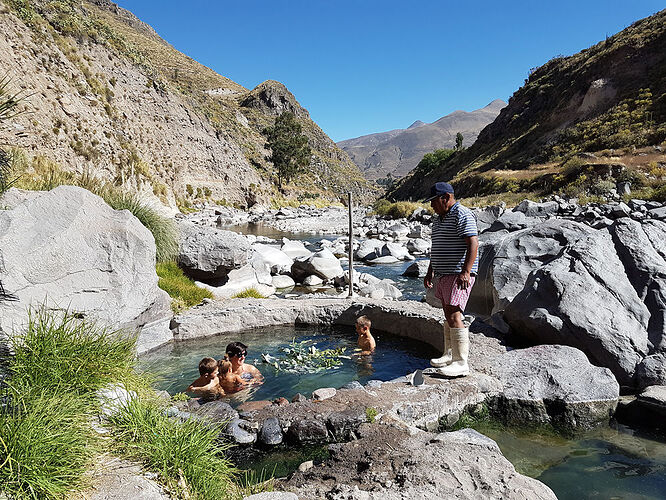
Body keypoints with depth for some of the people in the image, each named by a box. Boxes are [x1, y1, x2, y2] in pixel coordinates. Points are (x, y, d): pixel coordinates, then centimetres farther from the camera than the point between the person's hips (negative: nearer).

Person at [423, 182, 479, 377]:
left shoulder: (462, 215, -11)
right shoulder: (438, 218, 18)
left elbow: (473, 244, -20)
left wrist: (466, 272, -28)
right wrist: (430, 272, 25)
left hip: (459, 275, -10)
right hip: (443, 274, 10)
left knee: (454, 316, -14)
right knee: (448, 315, 15)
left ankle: (461, 363, -9)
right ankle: (449, 355, 25)